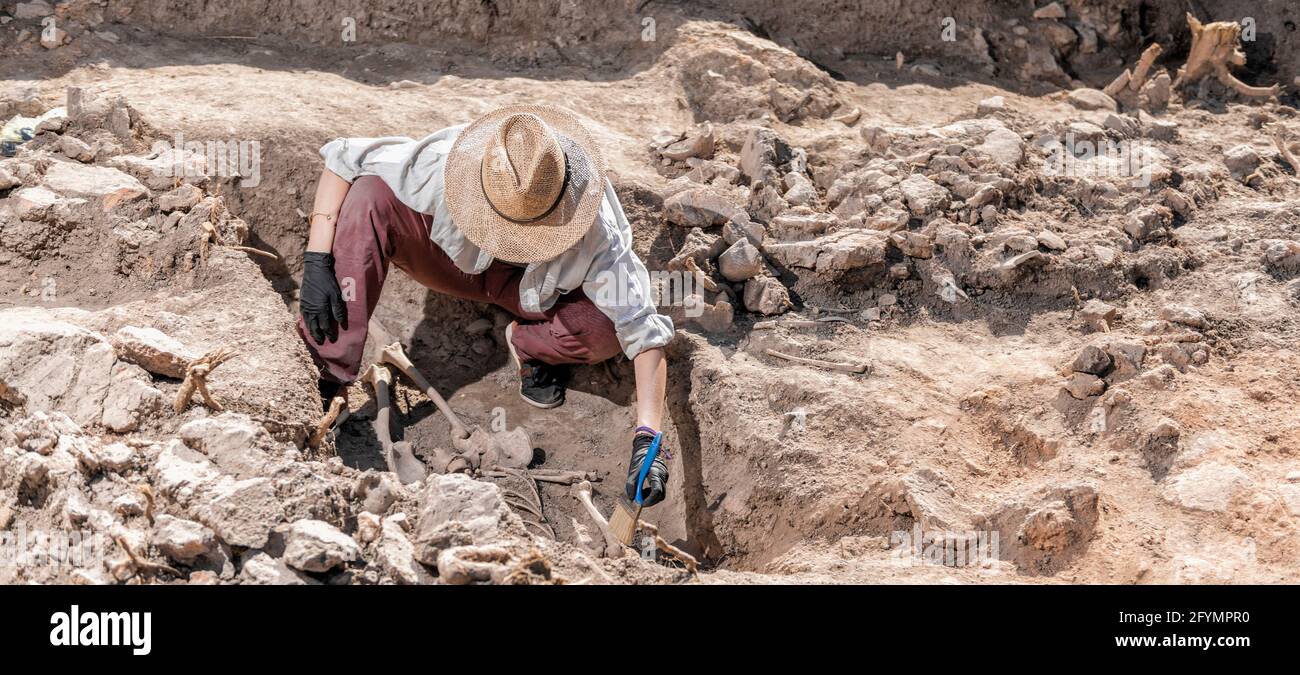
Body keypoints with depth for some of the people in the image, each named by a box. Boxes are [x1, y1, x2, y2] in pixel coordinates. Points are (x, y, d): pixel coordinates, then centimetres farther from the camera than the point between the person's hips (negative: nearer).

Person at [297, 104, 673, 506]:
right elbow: (341, 157, -25)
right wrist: (317, 262, -32)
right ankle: (328, 377, -27)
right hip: (456, 260, 1)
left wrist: (647, 438, -40)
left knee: (606, 330, -34)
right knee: (369, 197, -31)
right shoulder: (446, 165, -36)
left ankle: (529, 344, 2)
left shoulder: (596, 232, -36)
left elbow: (644, 331, -32)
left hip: (530, 291, 0)